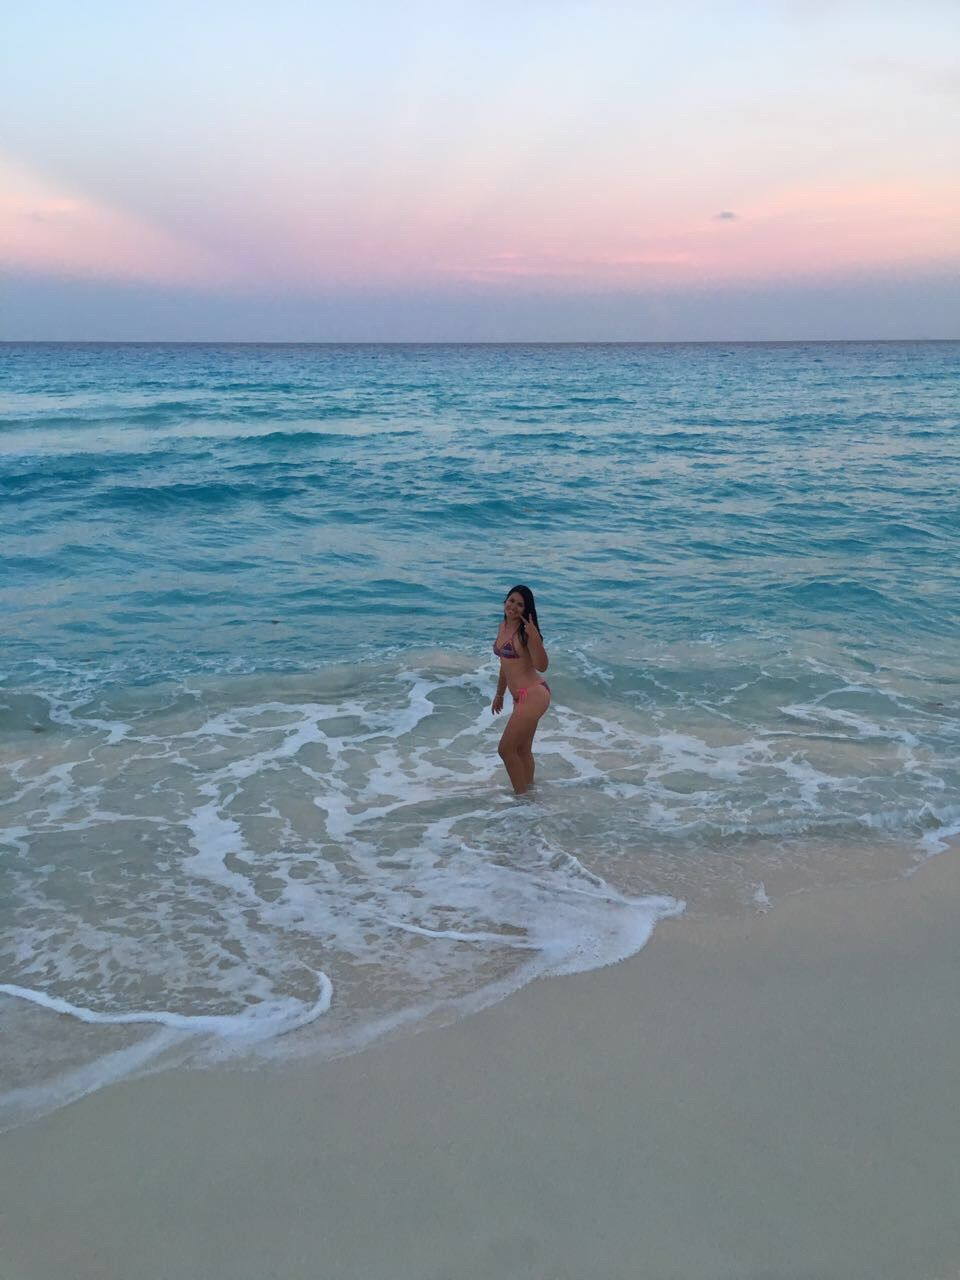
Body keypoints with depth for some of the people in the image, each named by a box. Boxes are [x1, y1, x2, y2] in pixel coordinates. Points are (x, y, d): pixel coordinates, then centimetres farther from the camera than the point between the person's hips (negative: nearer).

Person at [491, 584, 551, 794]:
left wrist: (535, 639, -38)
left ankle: (522, 797, 7)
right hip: (521, 697, 9)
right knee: (522, 750, 17)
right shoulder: (503, 627, 11)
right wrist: (499, 694, 28)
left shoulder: (525, 631, -15)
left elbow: (542, 666, -24)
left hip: (534, 695, -9)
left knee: (506, 749, -4)